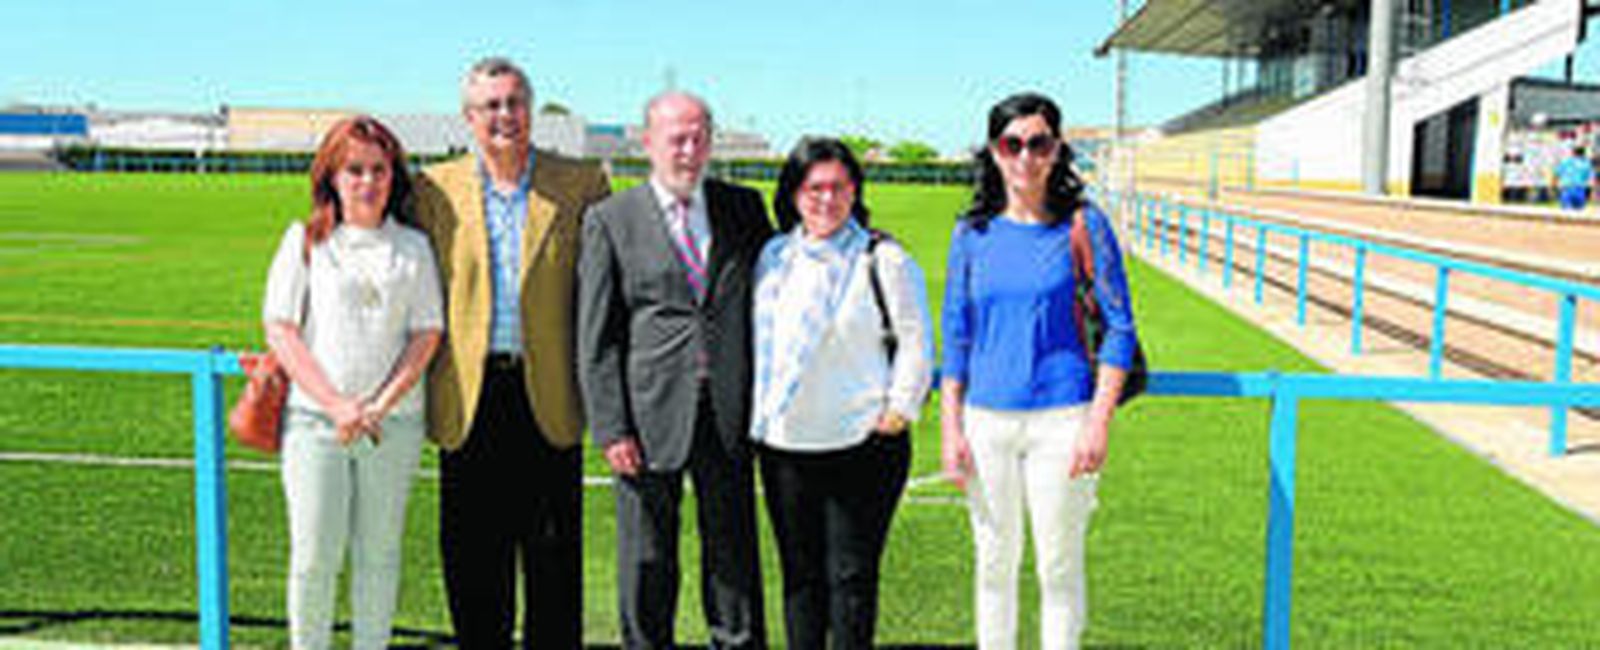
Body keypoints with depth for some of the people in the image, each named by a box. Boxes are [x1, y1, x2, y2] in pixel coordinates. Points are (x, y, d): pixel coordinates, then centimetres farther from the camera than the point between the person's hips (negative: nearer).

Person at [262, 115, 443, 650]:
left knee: (379, 552, 8)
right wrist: (336, 404, -10)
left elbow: (427, 334, 3)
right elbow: (281, 330, -1)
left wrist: (378, 407, -9)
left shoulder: (414, 247, 9)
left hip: (393, 421, 1)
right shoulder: (304, 241, 5)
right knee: (314, 556, 0)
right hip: (314, 419, -1)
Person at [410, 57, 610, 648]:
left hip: (549, 395, -1)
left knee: (553, 552, 6)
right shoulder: (435, 188, 6)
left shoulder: (581, 185, 3)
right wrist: (429, 384, 3)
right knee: (472, 555, 8)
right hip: (469, 397, 1)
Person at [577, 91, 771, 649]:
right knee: (645, 566, 9)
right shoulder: (610, 221, 0)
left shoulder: (744, 208, 8)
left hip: (730, 415, 2)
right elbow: (596, 340, -1)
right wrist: (611, 429, -8)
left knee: (735, 557, 9)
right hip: (650, 418, -2)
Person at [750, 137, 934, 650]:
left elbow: (916, 344, -1)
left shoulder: (885, 261, -4)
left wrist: (897, 411, -5)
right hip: (784, 446, 4)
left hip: (863, 445, -4)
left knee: (851, 576, 1)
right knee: (800, 574, 12)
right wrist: (757, 416, 13)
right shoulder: (773, 258, 9)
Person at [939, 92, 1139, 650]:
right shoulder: (973, 232, 5)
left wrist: (1098, 423, -10)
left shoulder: (1084, 225, -3)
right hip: (986, 418, 3)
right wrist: (951, 428, 4)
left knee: (1059, 566, 4)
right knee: (994, 561, 12)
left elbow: (1119, 329, -2)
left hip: (1061, 417, -3)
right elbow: (955, 336, 10)